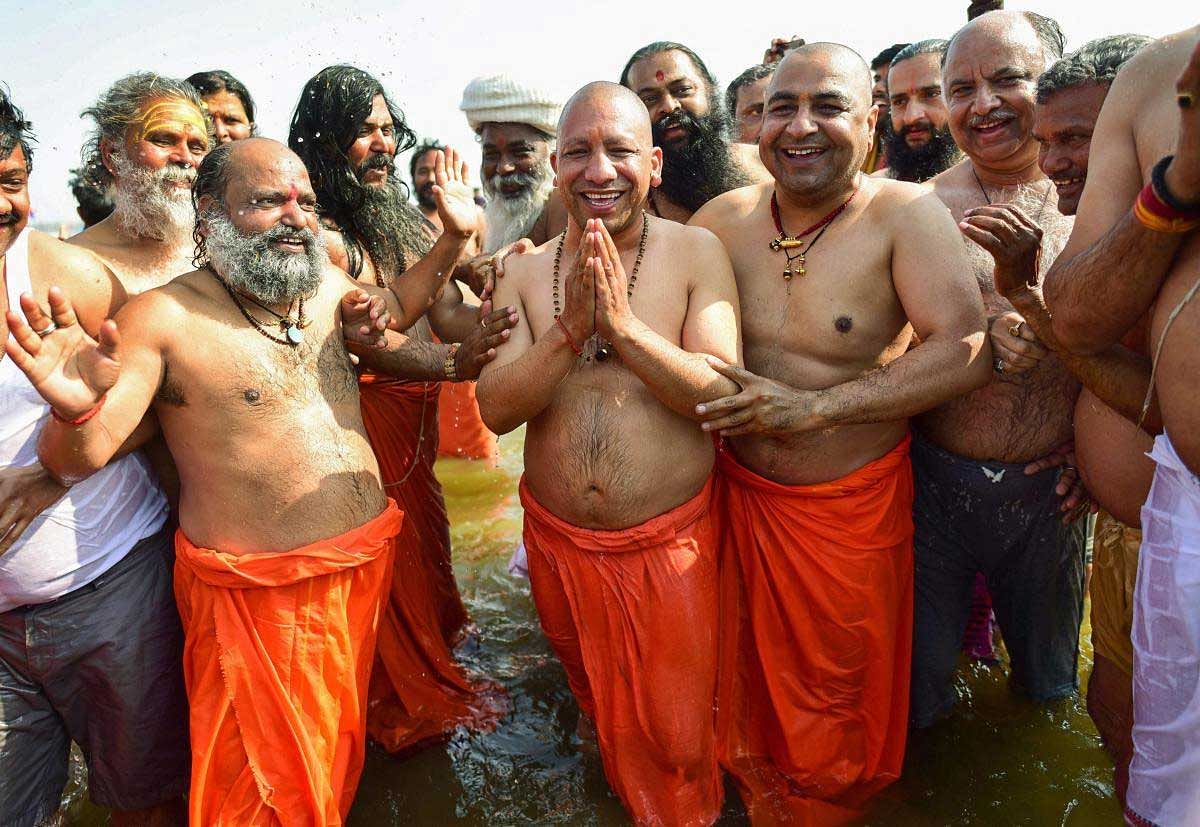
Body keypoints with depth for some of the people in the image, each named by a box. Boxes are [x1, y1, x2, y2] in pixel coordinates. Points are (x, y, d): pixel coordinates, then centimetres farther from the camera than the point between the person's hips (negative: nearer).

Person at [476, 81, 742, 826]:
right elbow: (495, 408, -9)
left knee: (679, 734, 14)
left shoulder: (697, 253, -9)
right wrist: (570, 330, -23)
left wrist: (623, 325, -26)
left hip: (671, 544, -3)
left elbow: (724, 395, -17)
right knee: (598, 707, 27)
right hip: (560, 541, 3)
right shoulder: (526, 272, -1)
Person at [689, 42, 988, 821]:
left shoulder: (907, 215, -15)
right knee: (754, 680, 23)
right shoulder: (724, 218, -4)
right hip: (745, 495, 4)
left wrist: (812, 407, -27)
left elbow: (965, 350, -23)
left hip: (856, 506, -3)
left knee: (843, 693, 19)